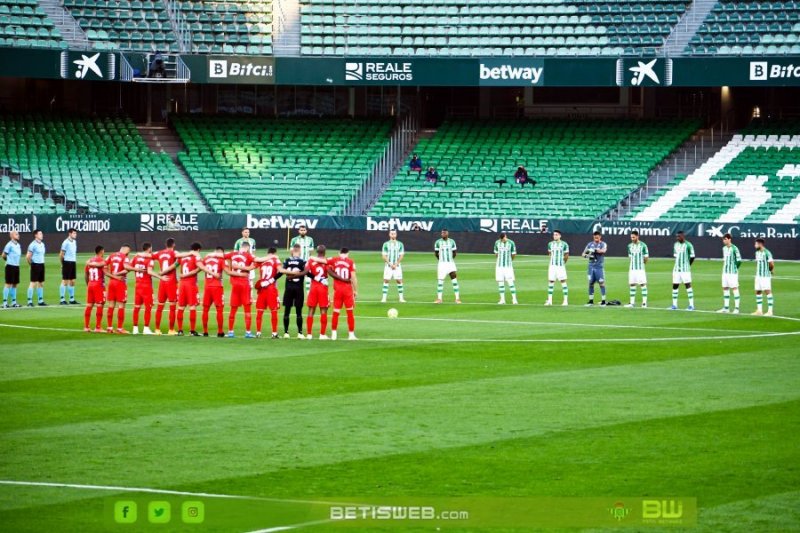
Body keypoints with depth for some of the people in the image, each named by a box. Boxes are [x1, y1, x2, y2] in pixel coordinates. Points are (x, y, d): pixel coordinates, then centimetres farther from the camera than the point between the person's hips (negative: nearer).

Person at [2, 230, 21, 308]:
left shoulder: (18, 245, 11)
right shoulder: (9, 245, -12)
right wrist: (8, 261, 6)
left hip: (16, 266, 7)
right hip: (10, 266, -7)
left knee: (15, 284, 10)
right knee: (8, 284, -5)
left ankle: (13, 302, 16)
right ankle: (5, 302, -2)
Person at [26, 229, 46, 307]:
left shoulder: (42, 244, 12)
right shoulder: (33, 245, -12)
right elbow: (28, 257, -12)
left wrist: (42, 263, 13)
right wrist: (32, 264, -2)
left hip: (41, 265, 8)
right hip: (35, 265, -8)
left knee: (41, 283, 10)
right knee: (33, 283, -8)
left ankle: (40, 300, 16)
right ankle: (29, 301, -5)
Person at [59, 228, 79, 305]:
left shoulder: (74, 242, 13)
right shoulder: (66, 242, -12)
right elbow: (61, 254, -11)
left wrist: (74, 260, 14)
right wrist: (63, 263, -6)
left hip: (73, 263, 8)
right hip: (67, 263, -8)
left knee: (72, 282, 10)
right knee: (65, 281, -5)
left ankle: (72, 299, 15)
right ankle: (62, 300, -3)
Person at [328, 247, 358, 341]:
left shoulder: (334, 260, 0)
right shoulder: (350, 262, -4)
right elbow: (353, 277, -6)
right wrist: (356, 290, 1)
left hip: (337, 289, 2)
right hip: (348, 289, -2)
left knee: (336, 312, 9)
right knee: (350, 312, 6)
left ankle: (333, 334, 10)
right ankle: (351, 334, 6)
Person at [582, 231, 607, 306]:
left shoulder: (603, 244, -1)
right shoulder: (590, 244, 11)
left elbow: (603, 250, -22)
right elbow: (584, 254, 11)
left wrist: (594, 250, -33)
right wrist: (587, 255, -12)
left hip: (599, 267, -4)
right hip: (591, 266, 4)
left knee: (601, 283, -6)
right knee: (590, 283, 5)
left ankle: (603, 300, -3)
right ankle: (591, 300, 13)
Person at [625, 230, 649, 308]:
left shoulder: (643, 245, -6)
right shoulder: (630, 246, 10)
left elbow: (646, 257, 0)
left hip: (640, 268, -5)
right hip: (632, 268, 5)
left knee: (643, 284, -5)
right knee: (632, 284, 5)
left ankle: (644, 302, -2)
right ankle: (632, 302, 10)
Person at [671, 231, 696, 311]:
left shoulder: (688, 245, -8)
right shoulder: (676, 244, 11)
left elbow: (692, 257, -4)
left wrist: (688, 265, 3)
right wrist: (678, 264, 12)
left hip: (685, 269, -6)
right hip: (676, 268, 6)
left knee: (688, 285, -9)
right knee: (675, 285, 6)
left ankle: (691, 305, -7)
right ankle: (674, 305, 15)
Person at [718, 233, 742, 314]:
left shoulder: (734, 248, -13)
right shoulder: (724, 248, 11)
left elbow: (739, 260, -13)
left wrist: (735, 268, -4)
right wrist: (725, 267, 12)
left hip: (732, 272, -8)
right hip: (725, 271, 8)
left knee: (734, 288, -5)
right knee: (725, 288, 9)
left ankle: (736, 308, -4)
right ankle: (726, 308, 16)